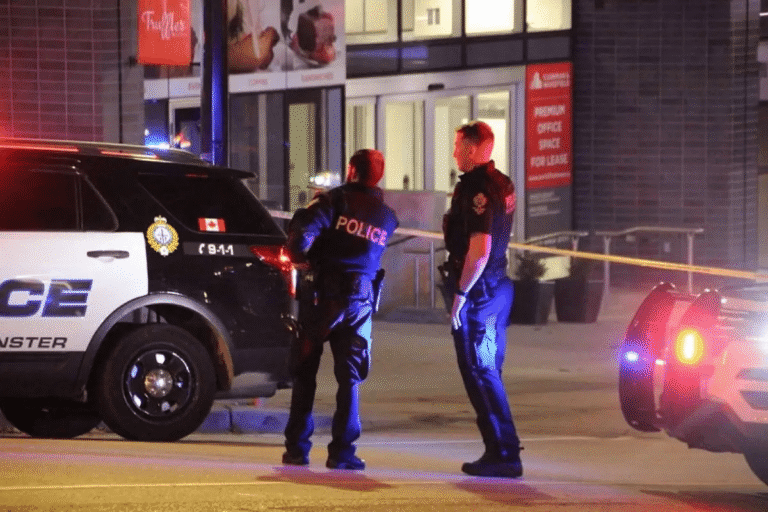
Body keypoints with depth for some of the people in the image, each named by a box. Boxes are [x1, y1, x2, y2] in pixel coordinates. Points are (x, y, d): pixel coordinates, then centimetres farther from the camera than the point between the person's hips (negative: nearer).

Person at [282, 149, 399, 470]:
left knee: (304, 373, 7)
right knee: (349, 377, 7)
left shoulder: (335, 201, -7)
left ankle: (297, 449, 8)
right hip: (360, 300, 3)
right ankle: (342, 452, 2)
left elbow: (301, 235, -19)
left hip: (323, 295, -3)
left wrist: (300, 256, 3)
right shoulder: (387, 217, 10)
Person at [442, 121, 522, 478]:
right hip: (498, 286, 10)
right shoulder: (503, 184, 12)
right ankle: (501, 452, 18)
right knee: (489, 372, 15)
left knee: (479, 373, -6)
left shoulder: (476, 189, -19)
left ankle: (504, 454, -7)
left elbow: (480, 250, -25)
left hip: (478, 289, -10)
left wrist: (461, 294, -20)